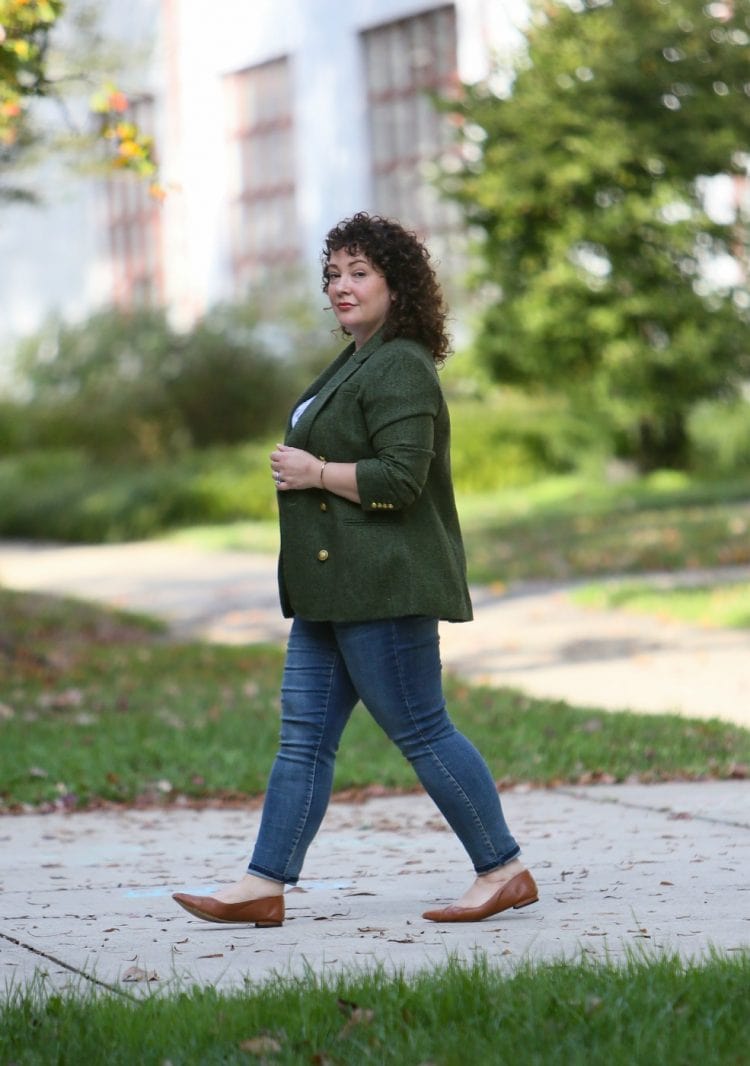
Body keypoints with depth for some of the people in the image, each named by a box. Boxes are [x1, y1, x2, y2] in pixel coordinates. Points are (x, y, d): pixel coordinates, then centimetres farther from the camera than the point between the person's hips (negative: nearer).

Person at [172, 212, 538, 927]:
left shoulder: (400, 369, -14)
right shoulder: (358, 360, 20)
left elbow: (402, 477, -23)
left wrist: (313, 473, -15)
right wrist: (305, 469, 18)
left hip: (382, 587, -11)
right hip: (334, 589, 11)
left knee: (420, 729, -5)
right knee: (304, 734, 7)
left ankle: (504, 871, 4)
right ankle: (264, 886, 7)